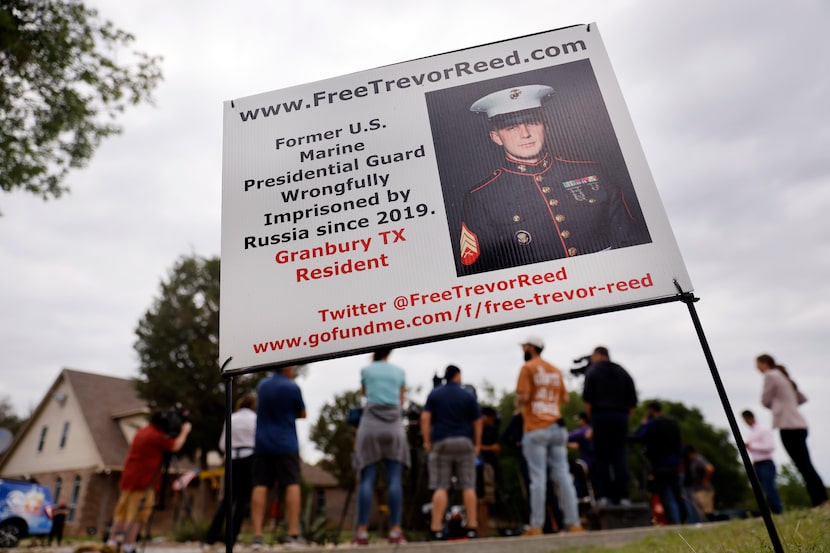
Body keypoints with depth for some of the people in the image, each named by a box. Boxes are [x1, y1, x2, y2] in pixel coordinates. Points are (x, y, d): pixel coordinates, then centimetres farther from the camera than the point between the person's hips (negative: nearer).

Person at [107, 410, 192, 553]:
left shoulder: (140, 433, 15)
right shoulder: (157, 436, -13)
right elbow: (175, 446, -10)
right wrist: (184, 431, 3)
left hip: (128, 478, 9)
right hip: (144, 481, -9)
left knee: (121, 512, 13)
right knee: (137, 515, -4)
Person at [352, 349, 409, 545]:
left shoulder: (366, 370, 8)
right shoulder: (399, 371, 11)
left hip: (371, 424, -1)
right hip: (394, 426, 1)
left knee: (367, 479, -2)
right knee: (394, 479, -2)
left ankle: (362, 531, -6)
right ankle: (395, 531, -7)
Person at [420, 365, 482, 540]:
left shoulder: (434, 394, 4)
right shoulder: (469, 395, 4)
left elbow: (425, 417, -4)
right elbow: (477, 422, 3)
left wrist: (427, 441, 0)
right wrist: (477, 443, 11)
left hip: (441, 443, 0)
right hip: (464, 443, 0)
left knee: (440, 487, -1)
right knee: (468, 486, 5)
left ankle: (436, 528, -4)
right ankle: (472, 527, 7)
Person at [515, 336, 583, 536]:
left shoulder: (528, 368, -4)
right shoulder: (556, 370, 15)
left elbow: (523, 397, -12)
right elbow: (564, 398, 14)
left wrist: (520, 402, 9)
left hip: (535, 429, -5)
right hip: (557, 428, 6)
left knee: (538, 478, -4)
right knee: (563, 476, 7)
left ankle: (536, 526, -1)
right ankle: (573, 523, 9)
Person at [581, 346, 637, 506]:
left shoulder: (592, 370, 3)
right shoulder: (623, 372, 16)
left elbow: (587, 398, -6)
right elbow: (633, 400, 11)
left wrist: (591, 416, 4)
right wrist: (624, 415, 13)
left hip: (601, 416, -3)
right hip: (621, 418, 3)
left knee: (601, 457, 1)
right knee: (619, 457, 4)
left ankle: (603, 496, -2)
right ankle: (622, 496, -1)